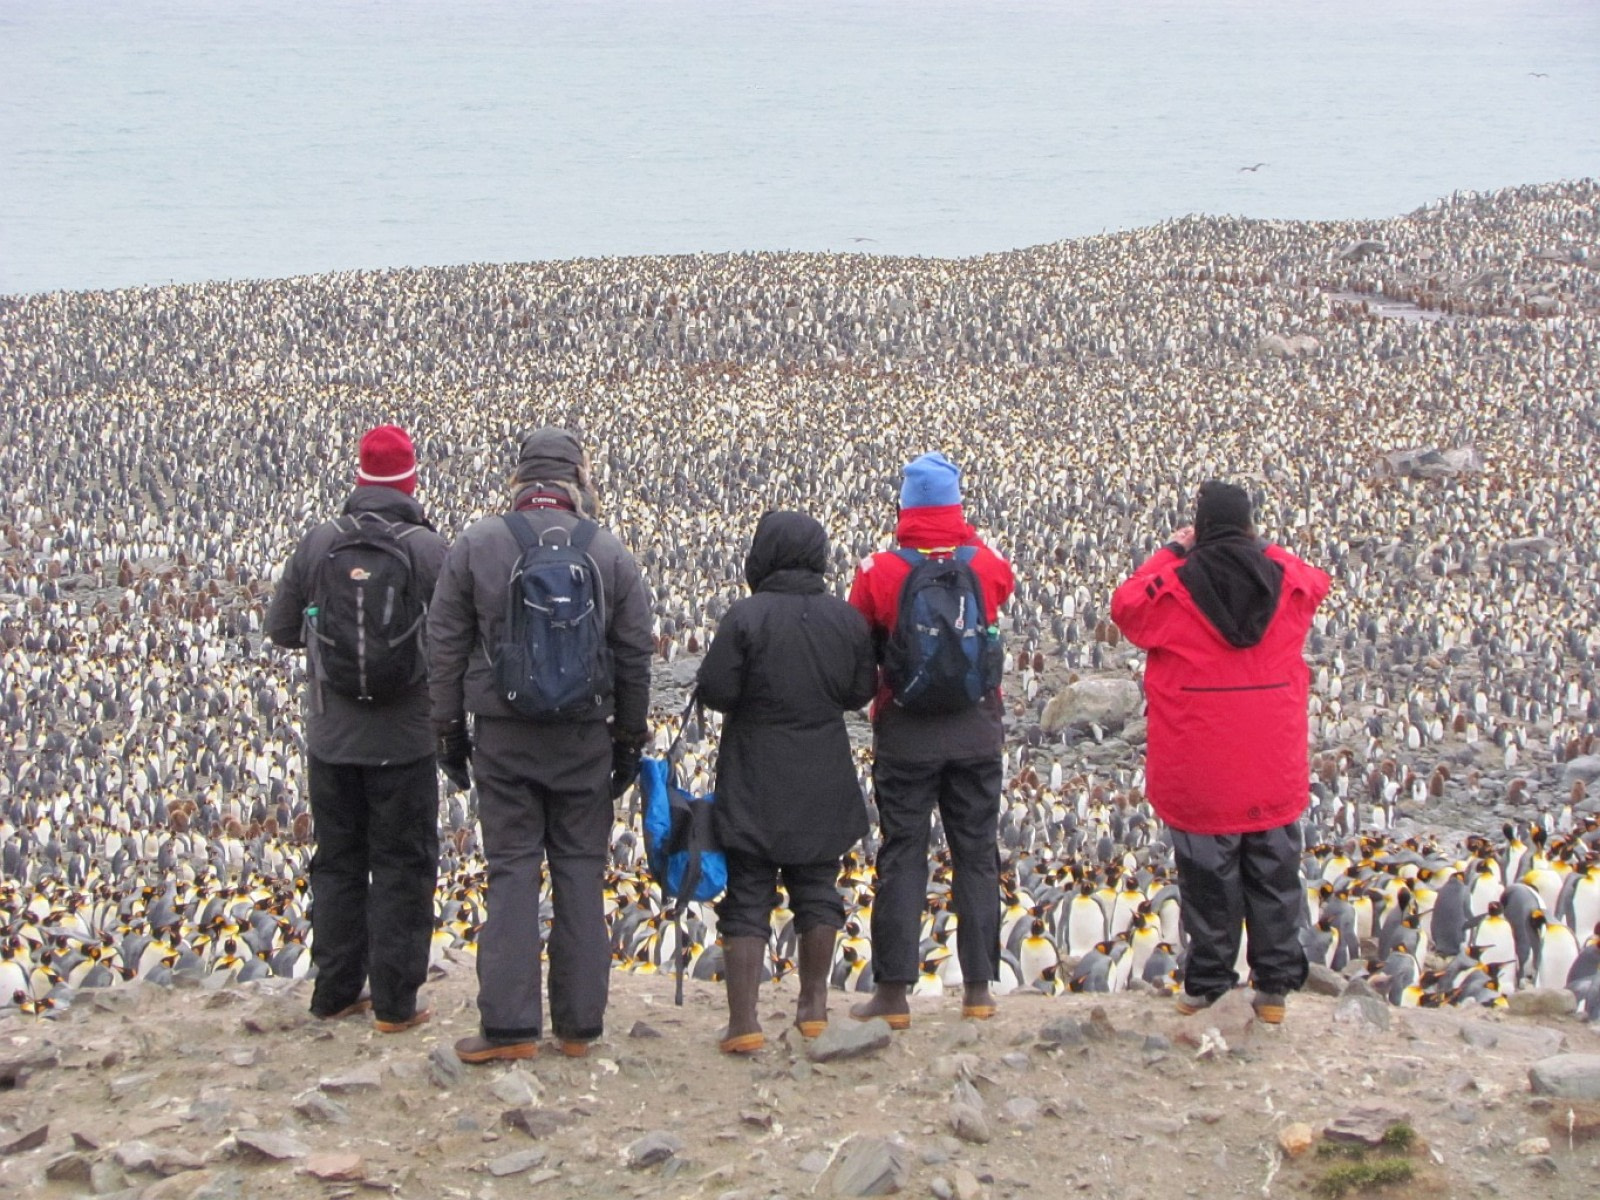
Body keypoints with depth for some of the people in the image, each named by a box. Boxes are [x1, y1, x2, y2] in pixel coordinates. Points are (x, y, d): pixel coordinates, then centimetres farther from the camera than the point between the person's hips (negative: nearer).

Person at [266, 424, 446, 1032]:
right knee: (402, 867, 5)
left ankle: (336, 991, 20)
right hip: (404, 738, -3)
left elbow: (280, 628, 5)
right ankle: (395, 1001, 7)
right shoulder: (428, 549, -13)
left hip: (330, 736, 3)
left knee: (337, 862, 15)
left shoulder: (317, 543, -3)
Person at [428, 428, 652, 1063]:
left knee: (511, 872, 2)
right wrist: (630, 736, 14)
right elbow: (635, 654, 4)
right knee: (581, 872, 7)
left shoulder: (476, 544, -2)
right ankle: (579, 1023, 10)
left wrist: (449, 727, 10)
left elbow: (445, 645, 1)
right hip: (584, 736, 1)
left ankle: (509, 1023, -2)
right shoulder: (610, 553, 0)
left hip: (503, 735, 0)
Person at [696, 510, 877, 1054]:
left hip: (754, 783, -3)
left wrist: (753, 696, 4)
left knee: (747, 900, 1)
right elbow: (861, 692, 5)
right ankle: (813, 1005, 27)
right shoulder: (848, 619, -2)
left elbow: (715, 691, -17)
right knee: (817, 891, 17)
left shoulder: (745, 616, -16)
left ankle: (743, 1020, -3)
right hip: (824, 785, 4)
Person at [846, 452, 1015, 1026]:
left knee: (901, 857, 3)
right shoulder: (985, 565, -5)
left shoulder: (880, 573, -11)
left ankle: (893, 991, 3)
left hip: (905, 731, -2)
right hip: (976, 729, 2)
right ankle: (979, 985, 13)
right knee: (976, 855, 10)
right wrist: (964, 536, 24)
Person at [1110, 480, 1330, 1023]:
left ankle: (1206, 984, 16)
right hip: (1274, 773, 2)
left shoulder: (1174, 586, -12)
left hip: (1201, 772, -2)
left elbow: (1125, 605, 9)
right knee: (1274, 878, 12)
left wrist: (1171, 551, 13)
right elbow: (1318, 584, 23)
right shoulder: (1287, 579, -2)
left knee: (1209, 878, 8)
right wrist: (1259, 549, 21)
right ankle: (1275, 985, 18)